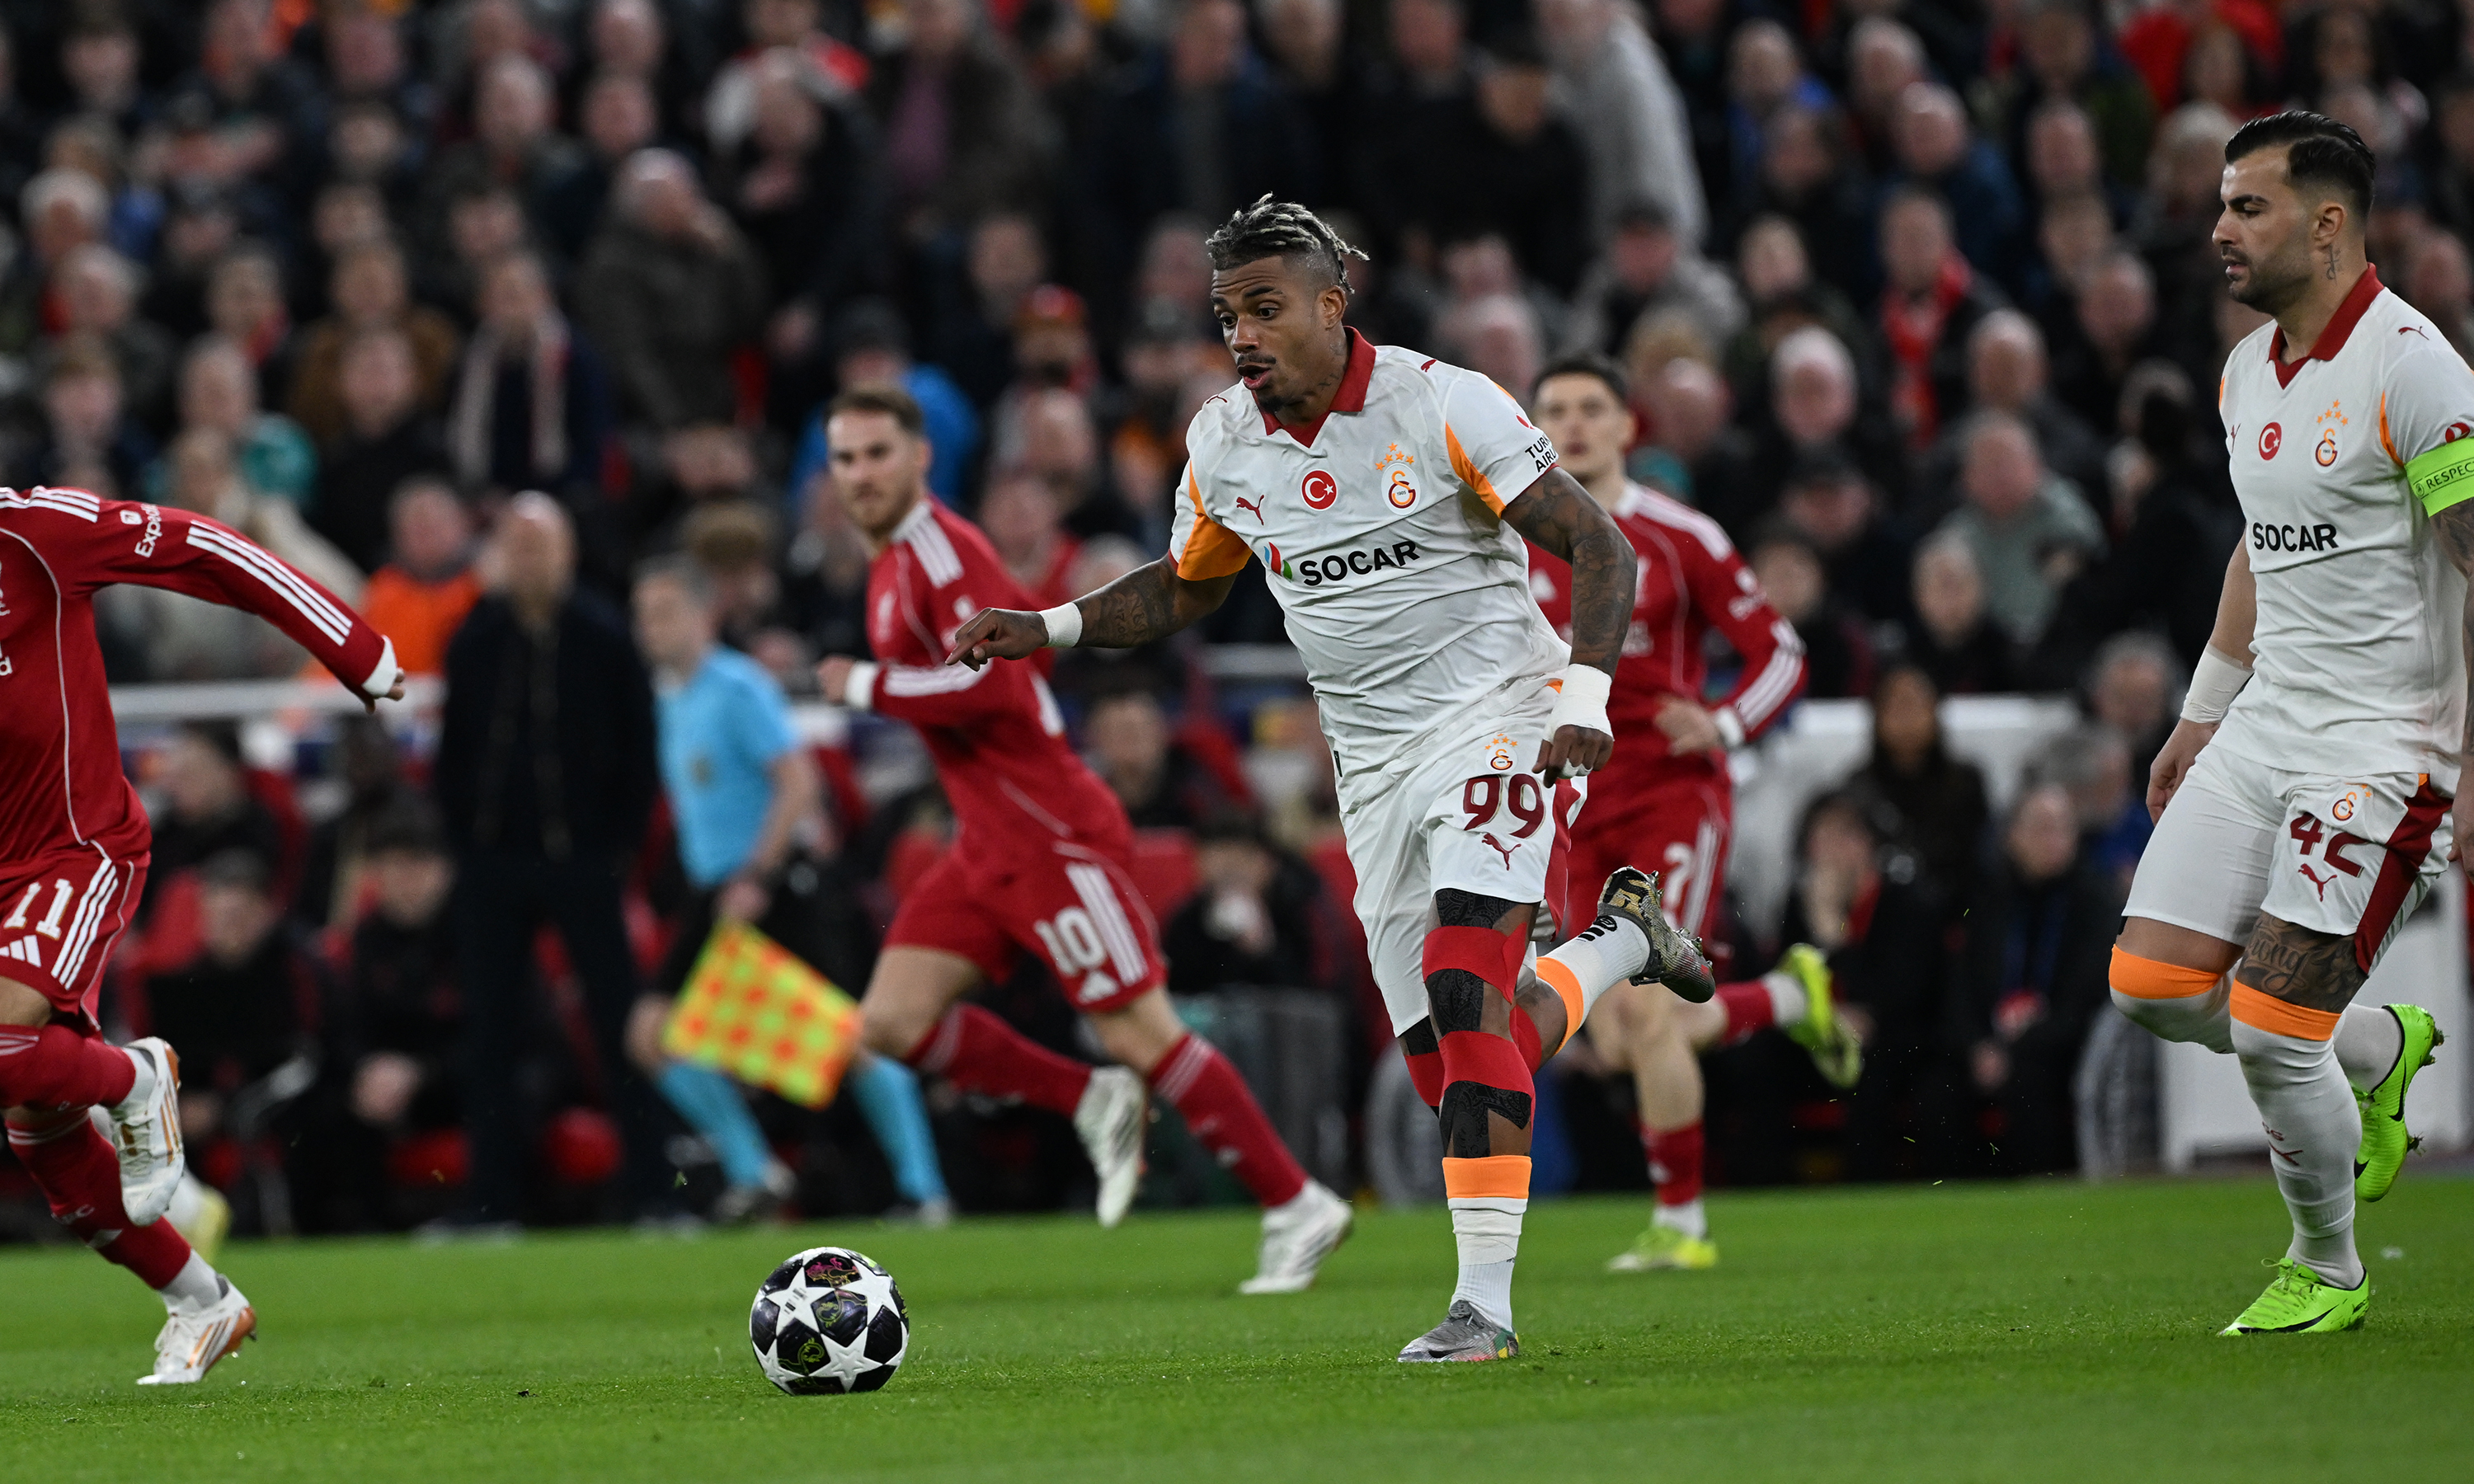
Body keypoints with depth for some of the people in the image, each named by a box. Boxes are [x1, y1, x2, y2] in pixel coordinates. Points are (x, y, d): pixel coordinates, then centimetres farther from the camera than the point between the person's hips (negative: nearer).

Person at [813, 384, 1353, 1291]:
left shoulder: (942, 549, -14)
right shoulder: (892, 566, 15)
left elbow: (985, 684, -26)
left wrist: (867, 688, -14)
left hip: (1049, 834, -10)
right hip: (987, 845, 10)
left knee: (1140, 1034, -7)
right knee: (891, 1021, 0)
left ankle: (1298, 1207, 1)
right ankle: (1093, 1104, 10)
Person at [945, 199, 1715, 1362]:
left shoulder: (1442, 406, -13)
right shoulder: (1224, 442, 4)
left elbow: (1598, 549, -11)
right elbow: (1185, 590, 22)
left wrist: (1584, 692, -26)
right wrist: (1047, 629, 7)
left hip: (1492, 712, -6)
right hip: (1374, 761, 6)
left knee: (1464, 996, -23)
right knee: (1450, 1064, 3)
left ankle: (1485, 1300, -20)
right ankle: (1617, 941, 34)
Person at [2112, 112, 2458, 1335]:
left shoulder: (2409, 366, -16)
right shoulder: (2249, 370, 11)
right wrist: (2203, 714, 26)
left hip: (2383, 743, -8)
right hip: (2268, 722, 8)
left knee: (2269, 1029, -10)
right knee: (2152, 986, 0)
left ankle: (2328, 1272, 13)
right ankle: (2379, 1052, 25)